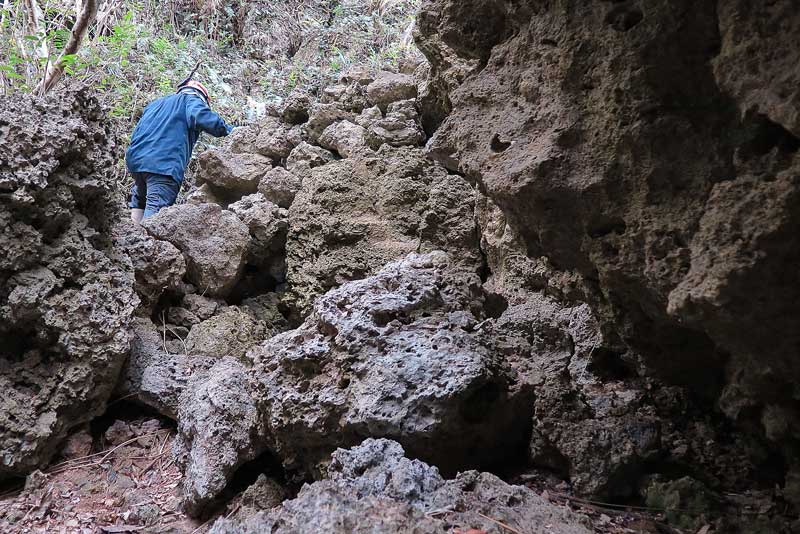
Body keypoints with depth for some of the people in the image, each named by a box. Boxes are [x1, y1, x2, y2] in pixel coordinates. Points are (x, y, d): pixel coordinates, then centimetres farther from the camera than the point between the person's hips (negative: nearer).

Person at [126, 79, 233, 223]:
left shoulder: (156, 103, 35)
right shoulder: (192, 100, 12)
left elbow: (137, 130, 33)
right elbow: (200, 117, -12)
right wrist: (229, 131, -5)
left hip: (135, 158, 7)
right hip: (165, 163, -7)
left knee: (139, 201, 24)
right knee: (156, 208, -19)